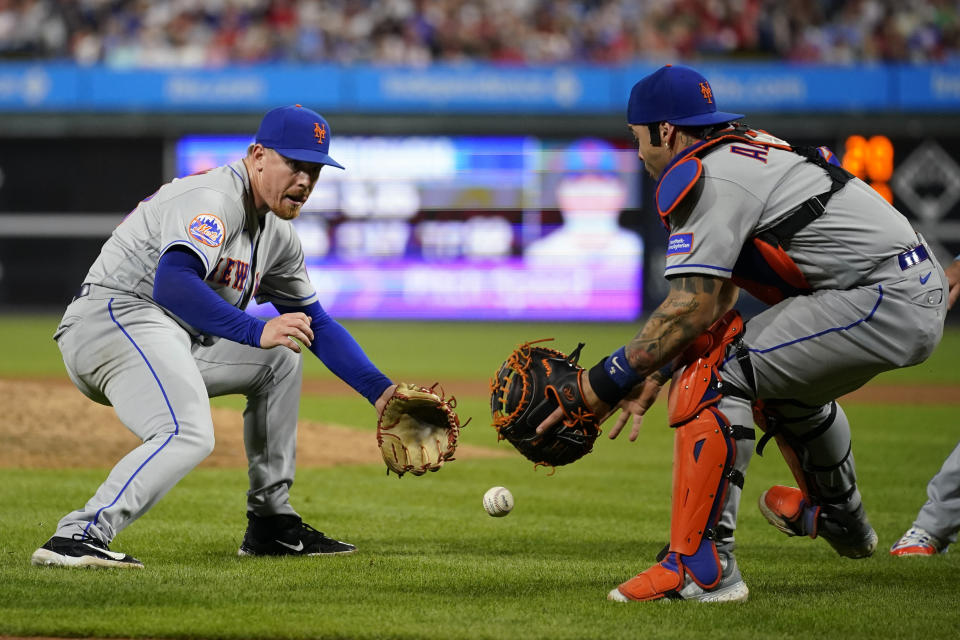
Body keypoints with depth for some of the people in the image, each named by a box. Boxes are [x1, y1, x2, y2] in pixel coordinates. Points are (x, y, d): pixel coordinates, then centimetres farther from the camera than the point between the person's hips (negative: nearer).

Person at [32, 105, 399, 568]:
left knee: (280, 357, 18)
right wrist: (255, 331, -36)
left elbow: (315, 322, 22)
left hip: (171, 340, 10)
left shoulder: (276, 232, 17)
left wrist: (380, 391, 12)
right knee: (190, 435, -31)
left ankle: (271, 525, 18)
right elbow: (172, 284, -32)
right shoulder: (213, 199, -14)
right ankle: (77, 538, -39)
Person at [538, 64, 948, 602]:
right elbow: (719, 298, 20)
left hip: (887, 304, -11)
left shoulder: (705, 178, -11)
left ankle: (702, 568, -19)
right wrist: (655, 374, 14)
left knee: (719, 376, -15)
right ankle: (839, 517, 54)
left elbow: (695, 306, -18)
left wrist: (610, 379, -11)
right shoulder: (745, 150, 19)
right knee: (785, 377, 34)